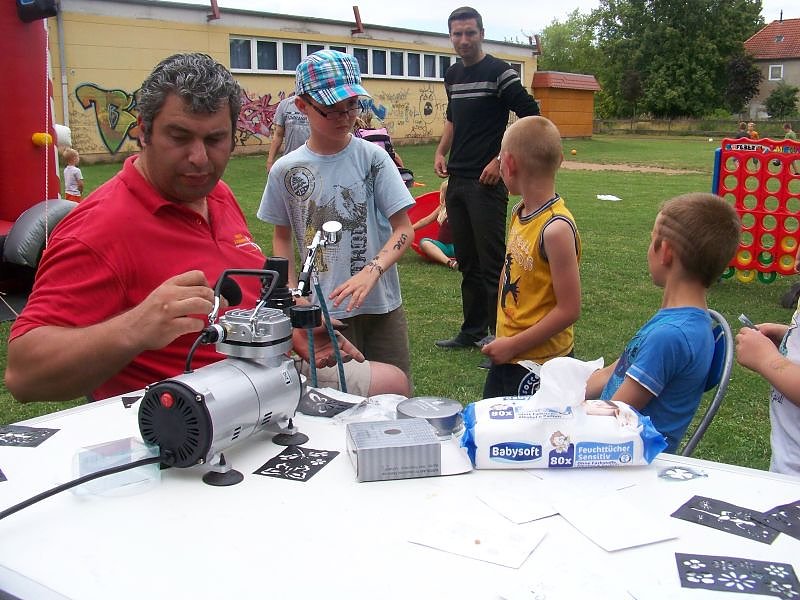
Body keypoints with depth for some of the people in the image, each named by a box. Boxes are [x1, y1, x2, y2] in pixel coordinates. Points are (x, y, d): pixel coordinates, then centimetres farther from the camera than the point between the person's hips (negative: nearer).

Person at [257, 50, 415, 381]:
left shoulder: (372, 157, -5)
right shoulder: (285, 170, -2)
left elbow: (404, 229, -7)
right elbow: (282, 237, 11)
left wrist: (371, 271, -23)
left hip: (382, 304, 0)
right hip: (325, 310, 0)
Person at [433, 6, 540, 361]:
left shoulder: (499, 72, -8)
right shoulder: (452, 75, 14)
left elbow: (531, 117, -11)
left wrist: (501, 160, -15)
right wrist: (442, 151, 13)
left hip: (487, 182, -7)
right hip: (457, 179, 7)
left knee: (491, 261, -6)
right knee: (467, 261, 13)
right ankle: (473, 331, 24)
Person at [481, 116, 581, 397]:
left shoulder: (556, 229, -24)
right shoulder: (519, 212, 2)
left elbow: (569, 310, -22)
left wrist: (513, 345, -17)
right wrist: (503, 340, 10)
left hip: (539, 361, -8)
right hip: (507, 353, 8)